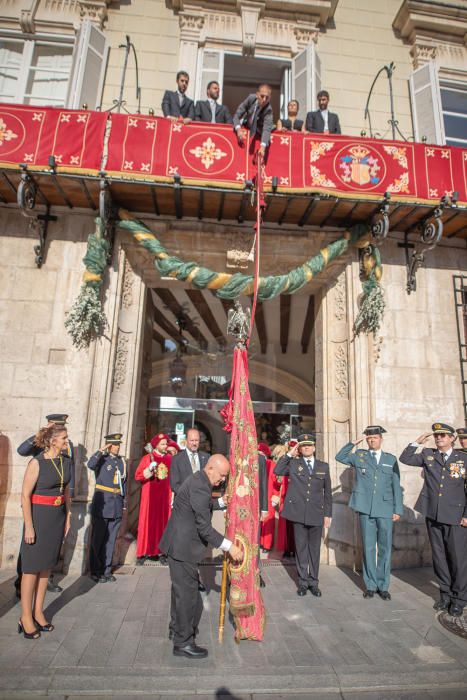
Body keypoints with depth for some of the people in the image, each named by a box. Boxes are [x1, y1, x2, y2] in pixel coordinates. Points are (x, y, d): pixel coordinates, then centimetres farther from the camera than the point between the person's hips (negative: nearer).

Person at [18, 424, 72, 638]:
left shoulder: (66, 461, 1)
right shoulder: (37, 463, -17)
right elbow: (25, 496, -14)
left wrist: (68, 517, 11)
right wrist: (29, 527, -15)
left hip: (58, 517, 6)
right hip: (39, 517, -6)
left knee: (46, 566, 15)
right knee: (32, 568, 5)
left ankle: (38, 612, 28)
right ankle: (26, 617, 20)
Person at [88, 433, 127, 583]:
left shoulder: (122, 461, 10)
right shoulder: (102, 459, -4)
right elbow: (91, 464, -29)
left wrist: (123, 503, 14)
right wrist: (101, 450, -22)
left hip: (117, 507, 4)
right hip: (102, 505, -4)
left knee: (110, 540, 11)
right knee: (97, 540, 7)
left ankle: (106, 570, 23)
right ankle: (96, 572, 20)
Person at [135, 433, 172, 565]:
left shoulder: (170, 459, 5)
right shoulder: (147, 458, -1)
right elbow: (137, 476, -4)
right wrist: (149, 470, -20)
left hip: (164, 496, 2)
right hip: (150, 496, -2)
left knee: (163, 523, 5)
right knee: (147, 523, 2)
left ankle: (160, 552, 13)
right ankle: (143, 553, 11)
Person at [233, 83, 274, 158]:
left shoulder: (268, 110, -33)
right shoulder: (251, 98, -26)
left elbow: (267, 128, -44)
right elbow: (237, 115, -25)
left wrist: (263, 147, -62)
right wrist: (238, 129, -46)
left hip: (257, 132, -2)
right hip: (244, 127, 2)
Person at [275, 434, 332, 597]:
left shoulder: (323, 466, 7)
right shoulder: (293, 464, 3)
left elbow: (327, 492, 9)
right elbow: (277, 471, -13)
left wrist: (328, 514, 6)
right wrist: (289, 454, -11)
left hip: (316, 514, 1)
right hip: (298, 513, -1)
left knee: (314, 549, 11)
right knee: (301, 548, 9)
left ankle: (313, 582, 25)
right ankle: (303, 582, 23)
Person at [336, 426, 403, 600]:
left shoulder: (391, 459, 7)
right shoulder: (359, 456, 6)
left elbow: (396, 486, 6)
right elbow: (339, 457, 2)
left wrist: (398, 510, 2)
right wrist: (354, 443, -4)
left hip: (385, 509, 1)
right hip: (366, 509, 0)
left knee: (385, 548, 8)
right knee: (368, 548, 8)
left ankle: (383, 585, 22)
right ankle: (370, 585, 20)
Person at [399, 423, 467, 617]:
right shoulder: (427, 455, 6)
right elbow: (405, 459, -1)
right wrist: (418, 442, -5)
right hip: (432, 514, 3)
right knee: (439, 556, 12)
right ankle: (445, 594, 27)